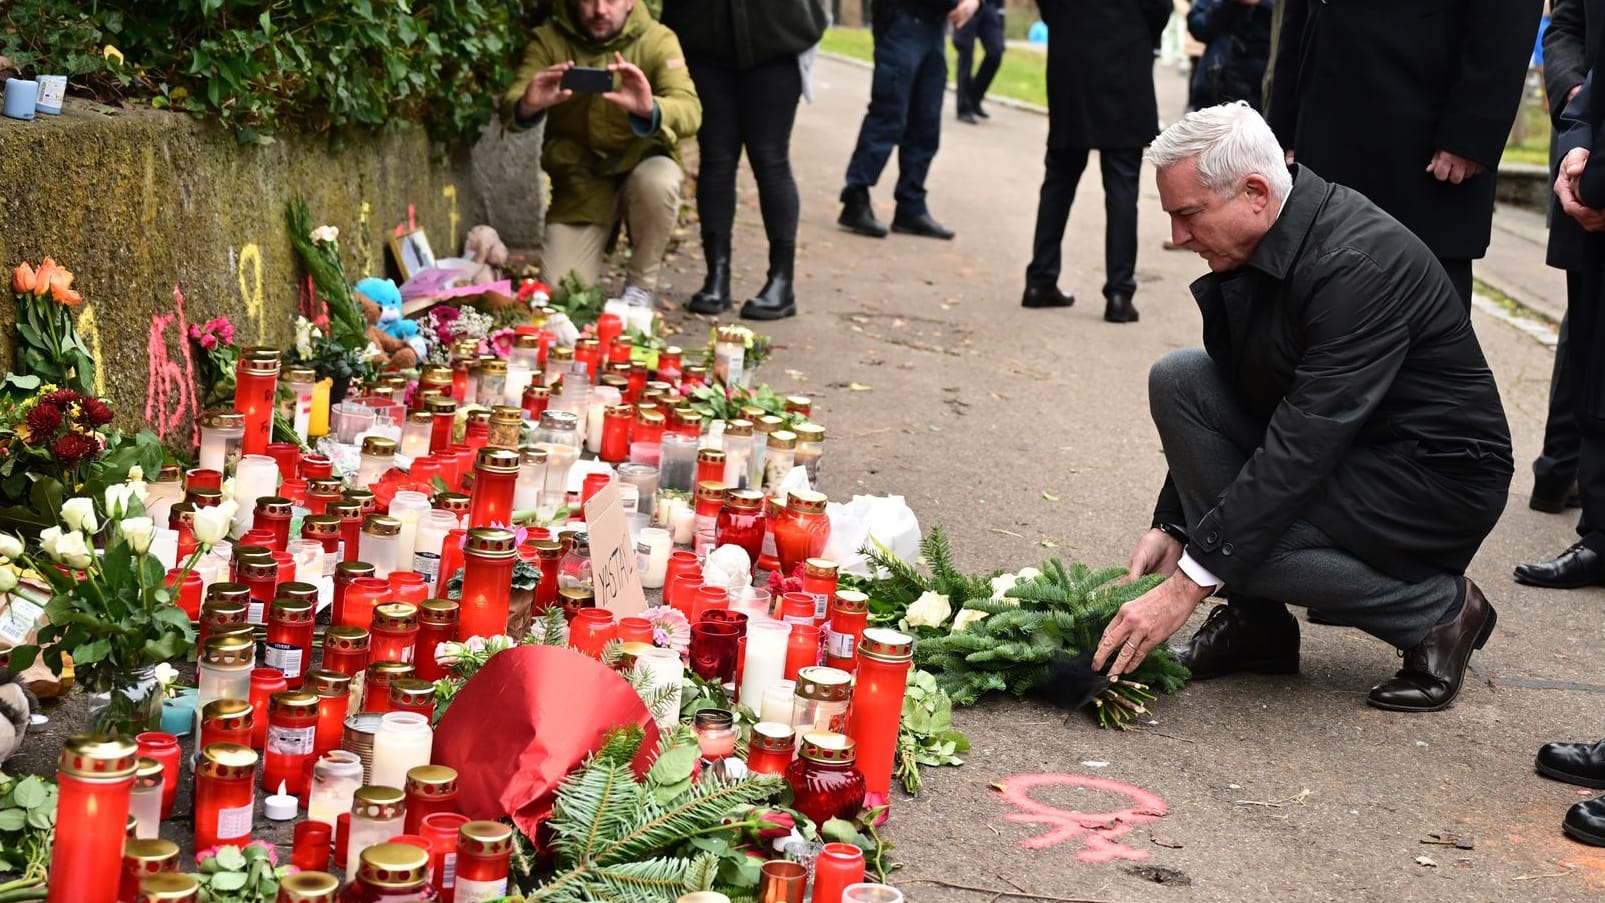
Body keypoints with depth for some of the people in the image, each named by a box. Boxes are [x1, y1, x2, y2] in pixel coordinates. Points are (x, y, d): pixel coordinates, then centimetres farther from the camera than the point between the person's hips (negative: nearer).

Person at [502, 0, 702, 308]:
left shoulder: (657, 40, -12)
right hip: (579, 179, 1)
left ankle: (641, 284, -10)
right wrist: (528, 106, -45)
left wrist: (649, 110, -50)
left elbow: (690, 112, -27)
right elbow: (509, 107, -19)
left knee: (657, 182, -37)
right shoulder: (548, 40, -8)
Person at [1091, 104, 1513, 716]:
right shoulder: (1248, 245, -2)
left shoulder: (1360, 265, -29)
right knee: (1177, 379, -7)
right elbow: (1216, 399, 7)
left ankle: (1440, 607, -4)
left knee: (1240, 535, -27)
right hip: (1335, 444, 9)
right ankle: (1257, 620, 0)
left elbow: (1302, 448, -33)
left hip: (1437, 479, -9)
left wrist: (1187, 583, -34)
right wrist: (1170, 524, -3)